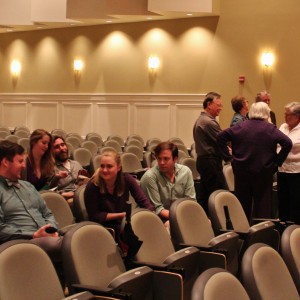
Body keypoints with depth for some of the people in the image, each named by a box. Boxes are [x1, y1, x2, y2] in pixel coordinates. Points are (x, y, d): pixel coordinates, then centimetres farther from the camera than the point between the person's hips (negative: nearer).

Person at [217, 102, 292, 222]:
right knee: (263, 204, 6)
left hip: (241, 171, 3)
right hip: (263, 171, -3)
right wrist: (278, 161, -7)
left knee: (243, 203, 13)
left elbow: (220, 137, -2)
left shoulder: (240, 126, 1)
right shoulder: (271, 129, -6)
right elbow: (287, 143, -15)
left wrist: (228, 156, 0)